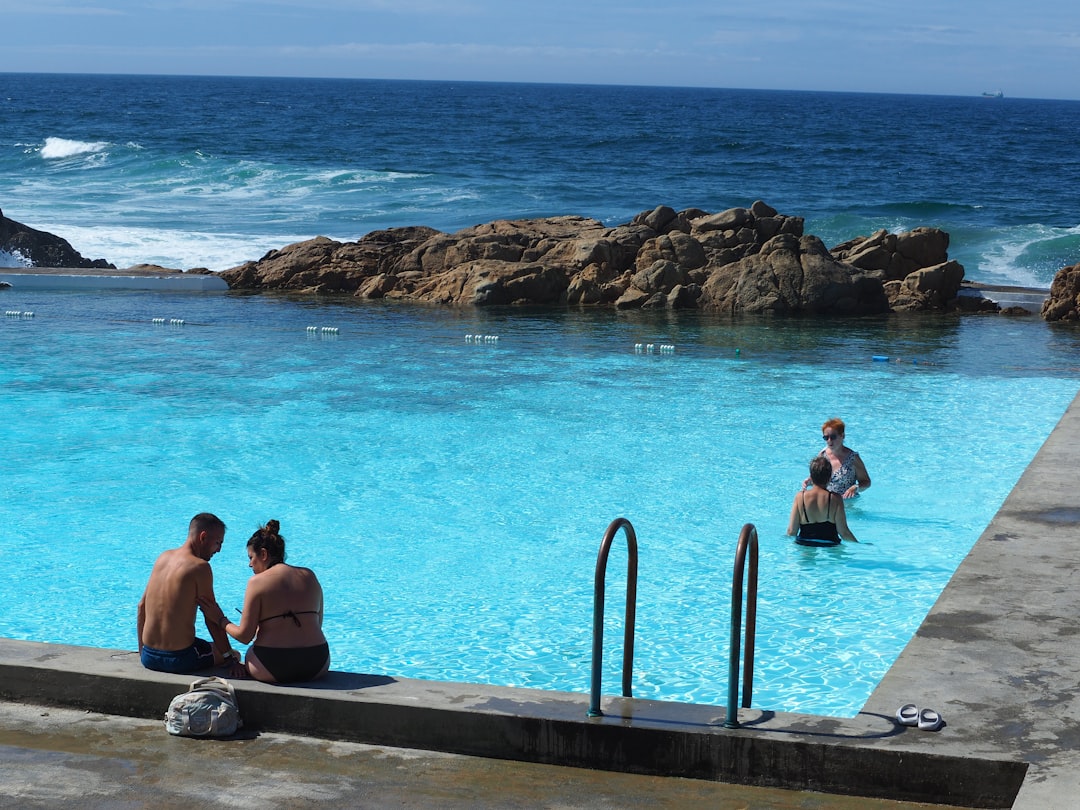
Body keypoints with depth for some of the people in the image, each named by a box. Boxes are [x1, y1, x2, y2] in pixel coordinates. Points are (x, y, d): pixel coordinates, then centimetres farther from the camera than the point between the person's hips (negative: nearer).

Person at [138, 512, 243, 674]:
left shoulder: (163, 557, 7)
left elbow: (142, 606, 13)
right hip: (178, 659, -7)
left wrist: (142, 650, 22)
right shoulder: (199, 567, -14)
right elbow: (212, 619, -12)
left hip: (148, 657, 7)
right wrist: (231, 658, -6)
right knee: (233, 655, 17)